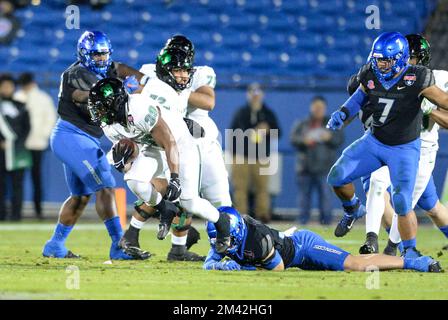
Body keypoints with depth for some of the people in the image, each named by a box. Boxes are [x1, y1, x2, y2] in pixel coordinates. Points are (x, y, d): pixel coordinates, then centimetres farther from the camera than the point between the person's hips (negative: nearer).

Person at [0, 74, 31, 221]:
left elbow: (27, 127, 9)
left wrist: (17, 143, -5)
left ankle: (16, 213, 0)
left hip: (16, 150, 0)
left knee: (17, 183, -2)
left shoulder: (20, 106, 10)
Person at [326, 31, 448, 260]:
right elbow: (361, 95, 10)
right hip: (374, 141, 5)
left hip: (404, 149, -4)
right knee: (337, 176, -3)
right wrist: (342, 114, -4)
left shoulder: (416, 80, -22)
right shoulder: (371, 76, -9)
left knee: (402, 204, -11)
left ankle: (411, 251, 8)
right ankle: (352, 210, 29)